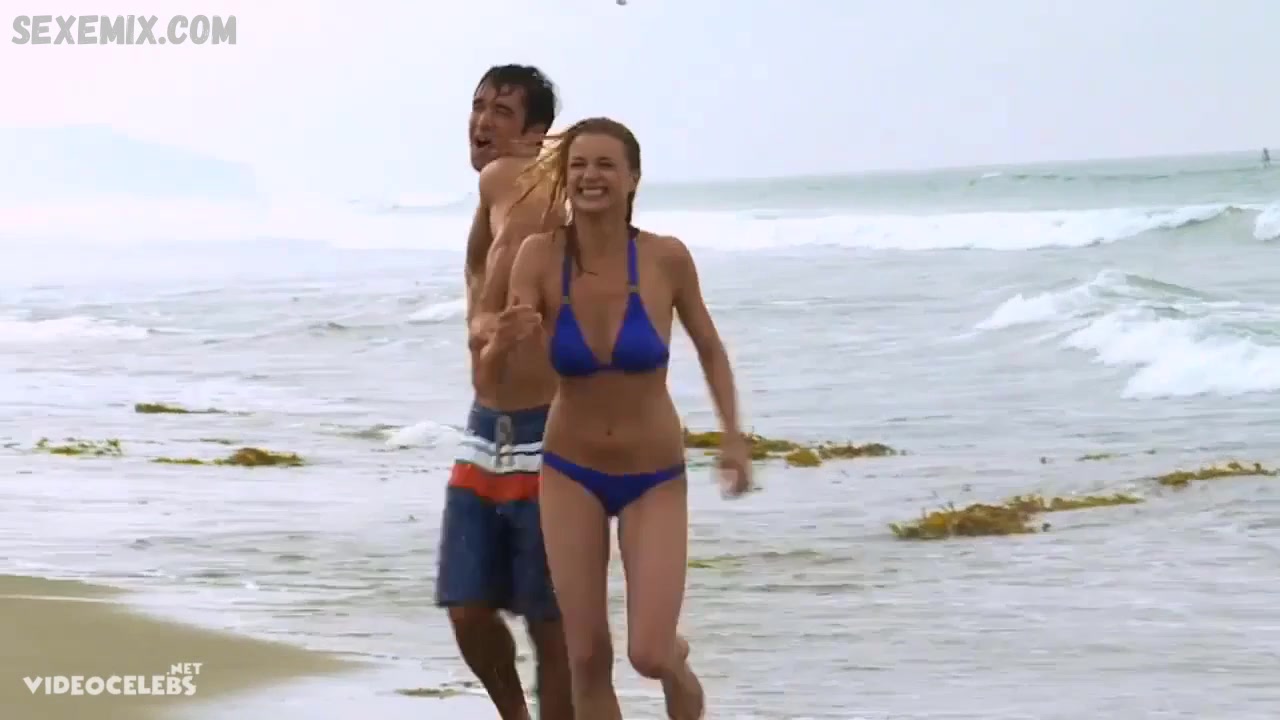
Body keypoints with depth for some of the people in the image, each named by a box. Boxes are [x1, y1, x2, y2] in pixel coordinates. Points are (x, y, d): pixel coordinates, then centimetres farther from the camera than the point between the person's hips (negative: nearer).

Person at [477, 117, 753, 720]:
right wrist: (505, 340, -37)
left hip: (654, 478, -1)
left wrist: (733, 437, -6)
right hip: (570, 474, 1)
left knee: (648, 654, -9)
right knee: (587, 657, 0)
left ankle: (678, 660, 30)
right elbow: (492, 375, -15)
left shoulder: (666, 258, -16)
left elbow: (709, 348, 2)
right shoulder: (540, 256, -14)